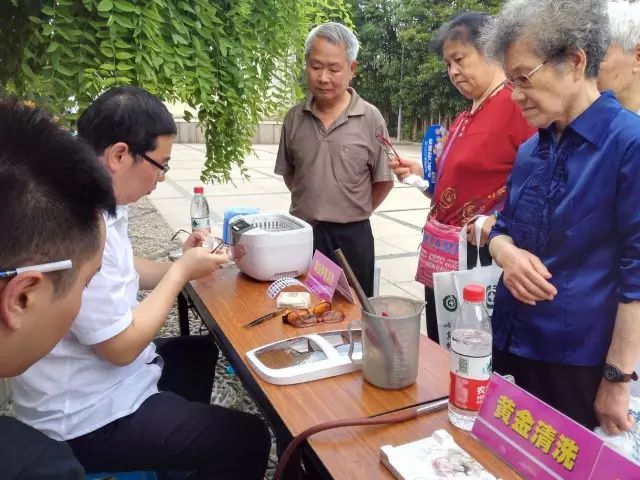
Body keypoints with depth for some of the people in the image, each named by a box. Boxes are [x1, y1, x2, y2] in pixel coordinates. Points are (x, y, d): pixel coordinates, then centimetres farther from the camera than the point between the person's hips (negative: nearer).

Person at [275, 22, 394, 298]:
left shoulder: (370, 119, -8)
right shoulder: (294, 118, 1)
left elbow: (384, 180, -1)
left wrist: (353, 212, 5)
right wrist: (310, 204, 8)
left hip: (352, 236, -2)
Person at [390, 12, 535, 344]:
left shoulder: (516, 103, -14)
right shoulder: (464, 118, 13)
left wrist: (500, 222, -26)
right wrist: (421, 174, 9)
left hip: (484, 255, -9)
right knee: (439, 352, 19)